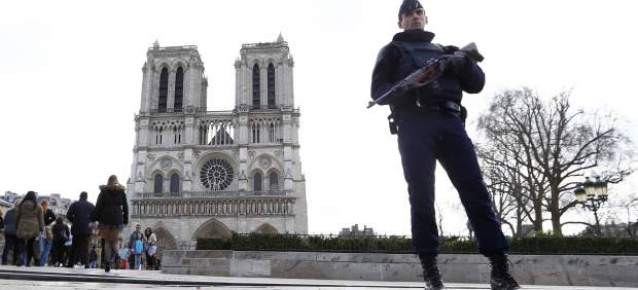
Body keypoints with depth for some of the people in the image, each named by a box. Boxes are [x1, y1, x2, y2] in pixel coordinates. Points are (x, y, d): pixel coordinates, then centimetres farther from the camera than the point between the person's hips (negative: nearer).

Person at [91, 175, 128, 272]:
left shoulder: (104, 191, 4)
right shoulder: (122, 192, 8)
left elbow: (98, 206, 0)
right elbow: (125, 207, 8)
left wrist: (94, 218, 4)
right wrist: (125, 220, 11)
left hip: (105, 219, -1)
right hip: (117, 220, 1)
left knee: (107, 241, 7)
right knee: (114, 241, 9)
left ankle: (107, 262, 0)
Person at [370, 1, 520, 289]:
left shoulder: (445, 50, 30)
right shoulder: (392, 51, 21)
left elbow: (477, 84, 20)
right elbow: (378, 91, 6)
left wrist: (461, 62, -2)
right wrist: (408, 86, -14)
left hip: (450, 122, 2)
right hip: (414, 125, -2)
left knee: (476, 191, -10)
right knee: (421, 197, -10)